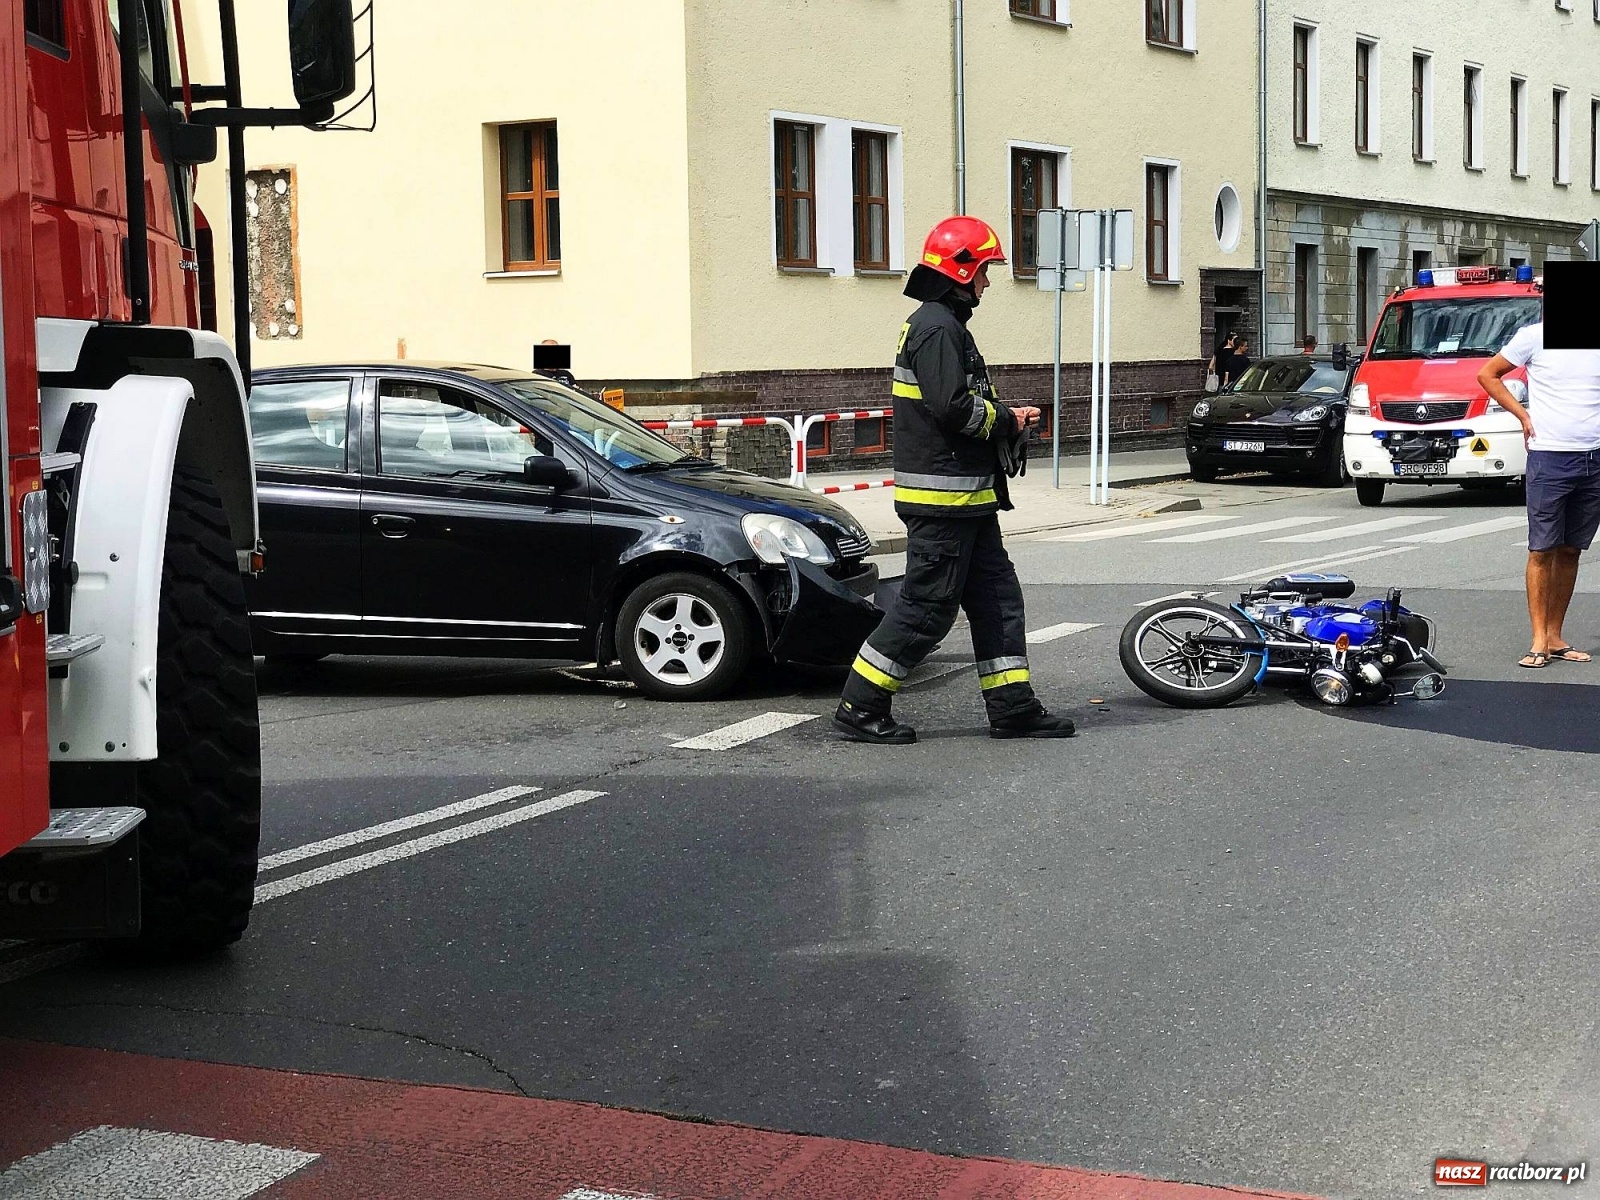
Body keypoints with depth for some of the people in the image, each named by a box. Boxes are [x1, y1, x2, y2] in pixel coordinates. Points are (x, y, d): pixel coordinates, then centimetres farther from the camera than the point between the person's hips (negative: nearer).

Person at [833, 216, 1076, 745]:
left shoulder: (944, 324, 19)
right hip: (943, 498, -11)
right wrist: (1006, 419, -9)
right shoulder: (937, 328, -15)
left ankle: (1012, 707, 15)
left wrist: (1005, 420, 7)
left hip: (967, 496, 11)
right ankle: (860, 708, 2)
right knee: (927, 607, -5)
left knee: (996, 597, 11)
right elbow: (954, 407, -24)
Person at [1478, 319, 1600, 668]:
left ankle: (1555, 637, 16)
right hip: (1549, 456, -4)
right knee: (1542, 550, -3)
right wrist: (1523, 414, -1)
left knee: (1570, 550, 9)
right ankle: (1539, 641, 1)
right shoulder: (1535, 336, -2)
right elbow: (1488, 374, 7)